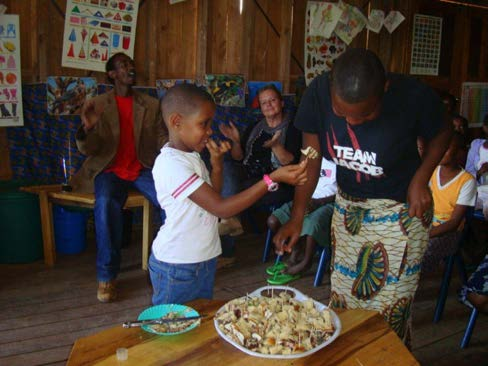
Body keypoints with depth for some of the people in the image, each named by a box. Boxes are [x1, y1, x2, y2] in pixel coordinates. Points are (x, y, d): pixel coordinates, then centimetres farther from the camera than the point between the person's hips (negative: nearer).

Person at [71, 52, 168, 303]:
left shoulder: (151, 104, 10)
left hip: (142, 169, 2)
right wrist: (87, 128, -27)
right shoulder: (98, 105, 3)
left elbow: (162, 137, 5)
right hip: (110, 170, -2)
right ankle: (106, 276, -19)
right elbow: (87, 149, -4)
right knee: (106, 204, -35)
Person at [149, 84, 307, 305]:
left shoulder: (191, 155, 5)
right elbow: (221, 208, -27)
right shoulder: (171, 164, -24)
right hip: (177, 268, -8)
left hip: (204, 259, 8)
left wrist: (217, 162, -4)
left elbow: (213, 197, 12)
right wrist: (273, 179, -30)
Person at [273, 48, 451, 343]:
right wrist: (297, 218, -14)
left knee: (389, 310, 1)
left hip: (401, 211, -3)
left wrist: (421, 179, -17)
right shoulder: (319, 92, -19)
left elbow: (442, 134, -3)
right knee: (342, 299, 13)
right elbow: (311, 158, -9)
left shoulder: (415, 97, -25)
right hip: (348, 206, 3)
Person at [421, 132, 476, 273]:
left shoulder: (467, 181, -11)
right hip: (425, 224, 4)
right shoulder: (432, 170, 3)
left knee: (424, 254, -34)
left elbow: (454, 223, -13)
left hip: (448, 231, -4)